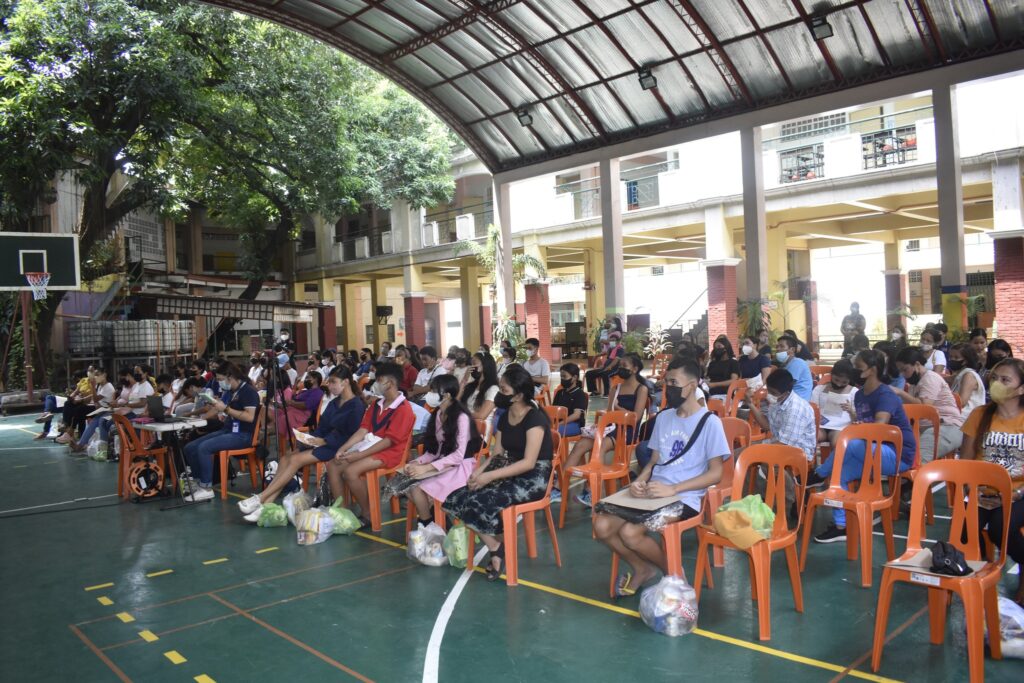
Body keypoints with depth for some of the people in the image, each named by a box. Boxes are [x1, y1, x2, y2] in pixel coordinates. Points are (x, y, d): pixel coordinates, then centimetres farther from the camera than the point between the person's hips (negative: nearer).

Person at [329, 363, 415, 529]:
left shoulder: (403, 409, -14)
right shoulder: (377, 405, 13)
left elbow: (389, 440, -19)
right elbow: (362, 430, 7)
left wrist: (360, 455, -21)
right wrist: (343, 448, -8)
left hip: (389, 452, -8)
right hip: (370, 446, 9)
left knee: (351, 471, -27)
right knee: (333, 466, -6)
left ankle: (367, 514, -11)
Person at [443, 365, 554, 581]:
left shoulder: (535, 418, -15)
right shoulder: (505, 417, 10)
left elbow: (528, 463, -21)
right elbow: (496, 453, 11)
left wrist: (490, 476, -24)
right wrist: (478, 471, -10)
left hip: (533, 477, -8)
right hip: (510, 473, 8)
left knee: (483, 501, -29)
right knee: (460, 498, -15)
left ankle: (497, 549, -5)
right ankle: (495, 548, -8)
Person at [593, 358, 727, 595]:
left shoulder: (710, 422, -5)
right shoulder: (663, 417, 15)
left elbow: (715, 473, -9)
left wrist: (673, 489, -19)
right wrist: (639, 481, -4)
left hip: (684, 498, -7)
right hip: (652, 493, 7)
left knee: (630, 532, -27)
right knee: (601, 525, -13)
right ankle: (643, 568, 12)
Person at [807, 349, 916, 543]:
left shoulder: (885, 395, -18)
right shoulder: (860, 395, 8)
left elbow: (878, 429, -33)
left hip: (898, 455, -8)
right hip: (877, 453, 8)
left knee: (851, 445, -34)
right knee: (838, 472, -16)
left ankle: (819, 475, -12)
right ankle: (840, 526, -13)